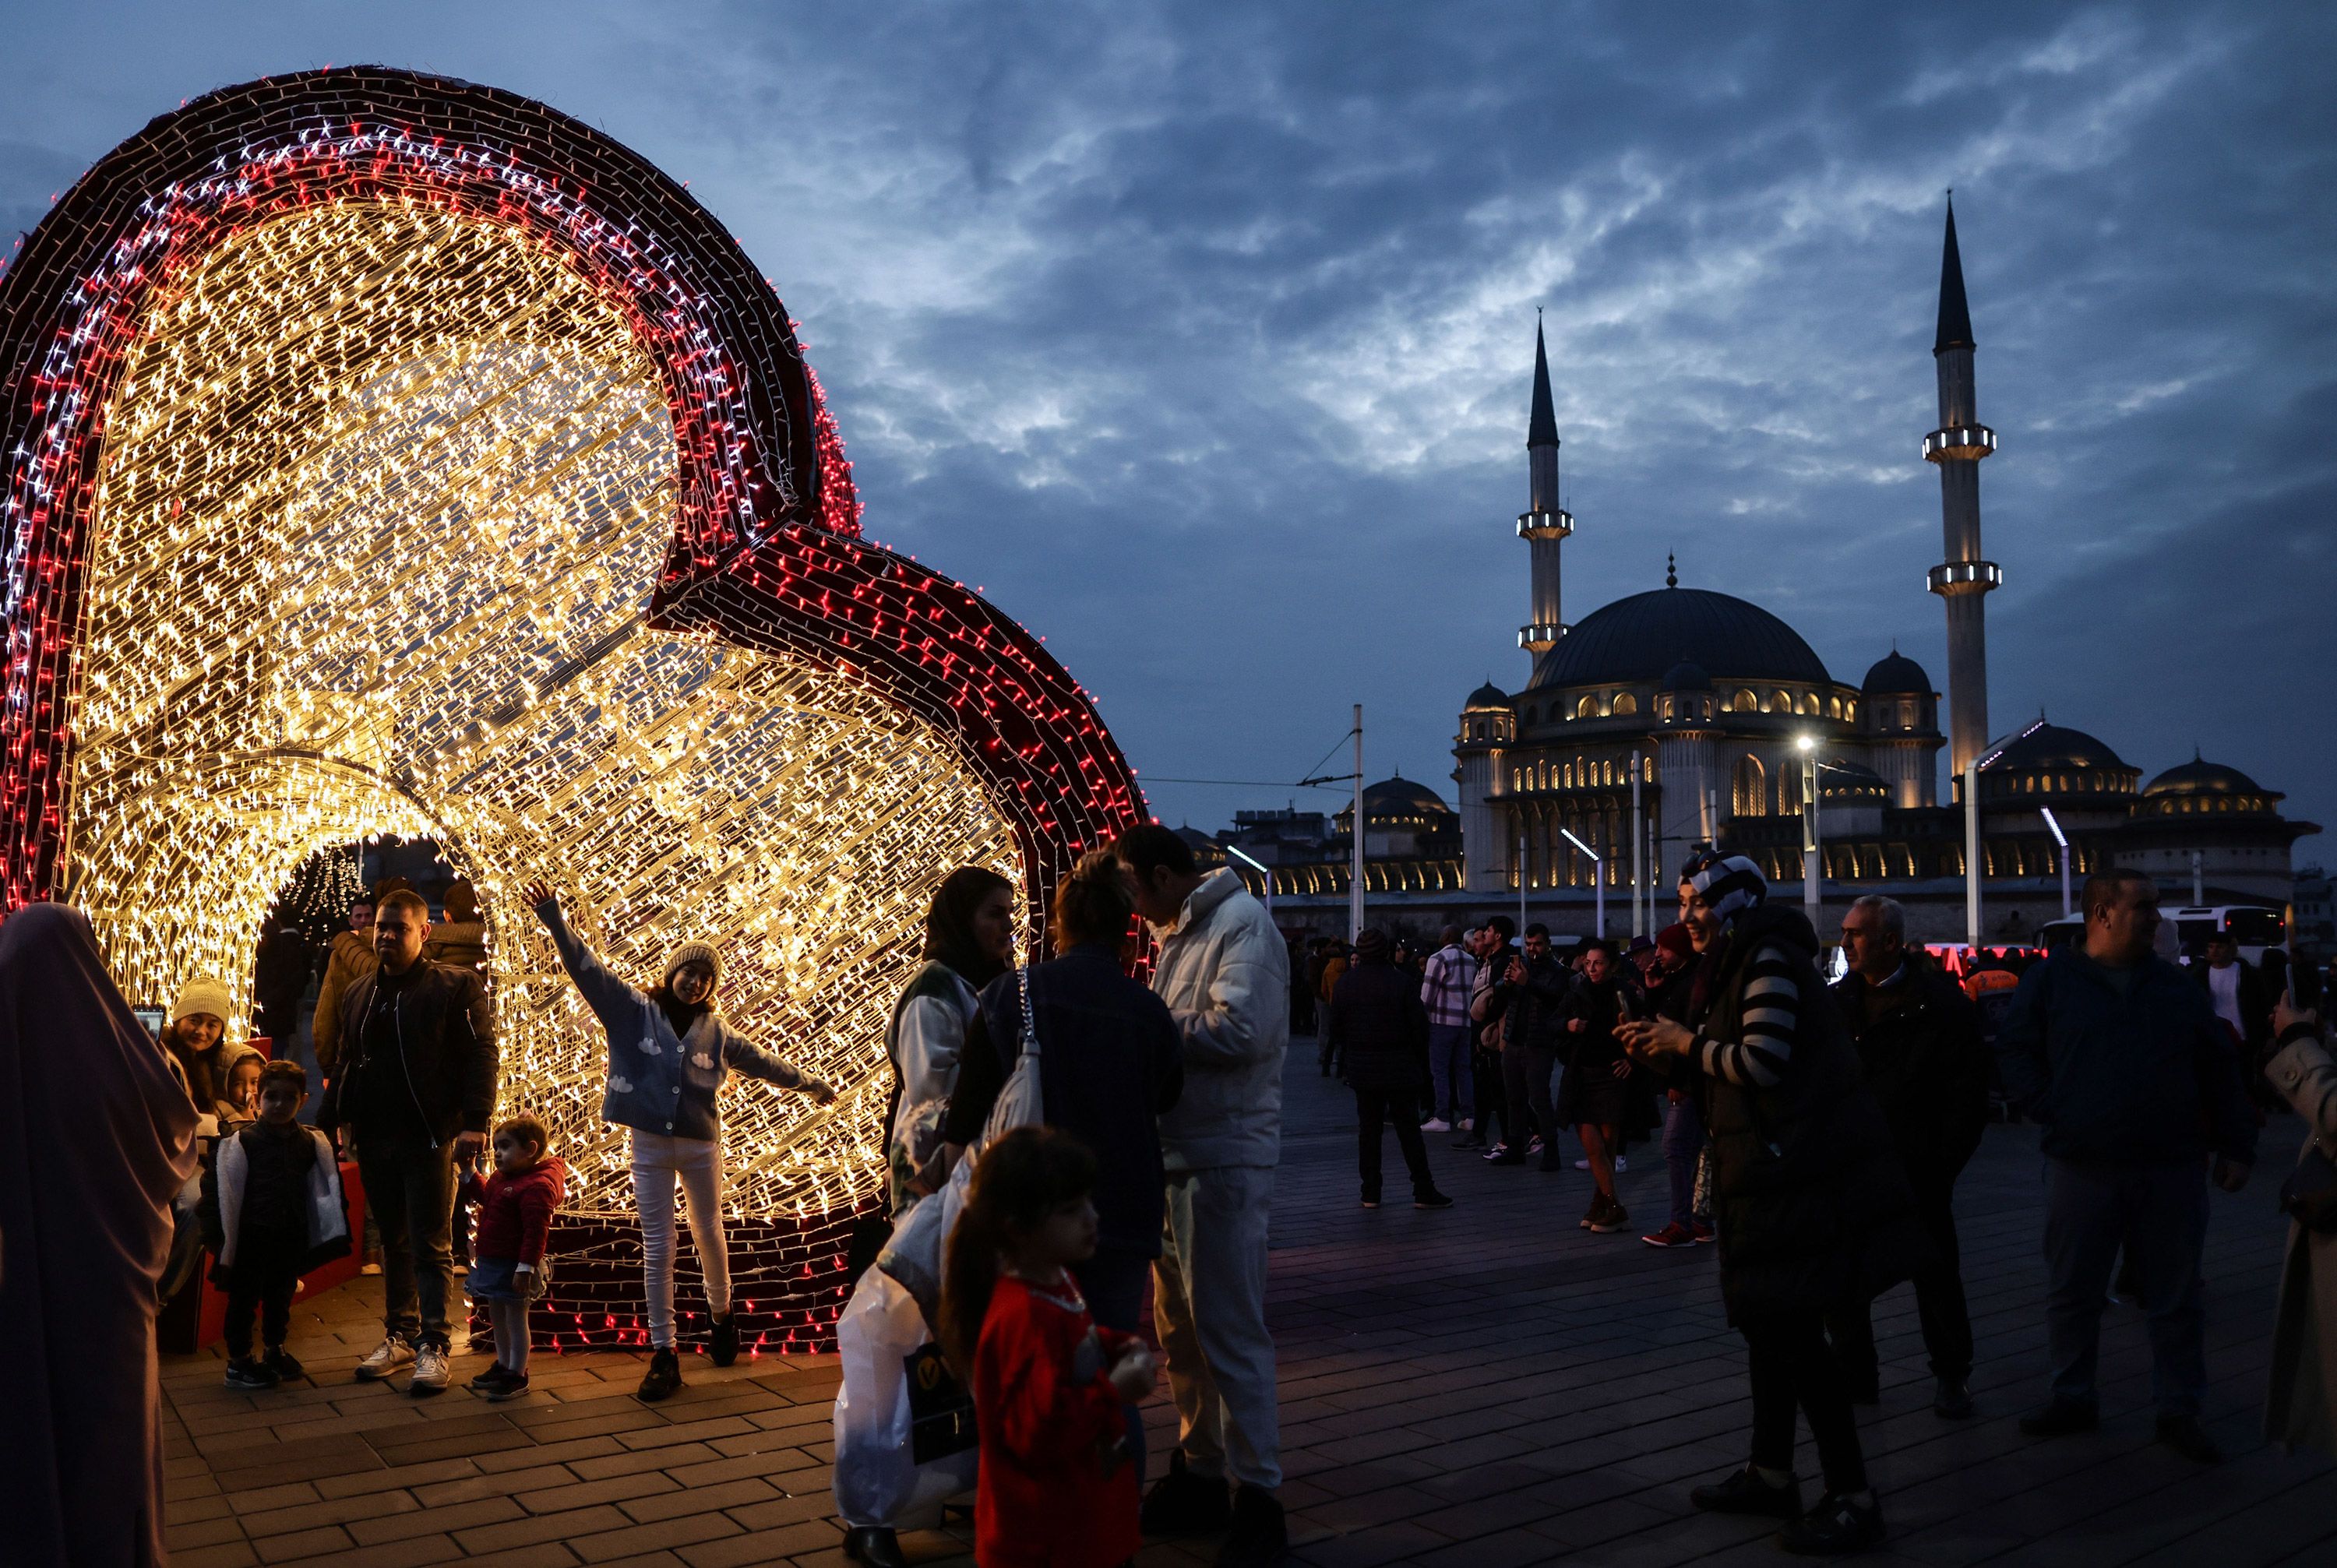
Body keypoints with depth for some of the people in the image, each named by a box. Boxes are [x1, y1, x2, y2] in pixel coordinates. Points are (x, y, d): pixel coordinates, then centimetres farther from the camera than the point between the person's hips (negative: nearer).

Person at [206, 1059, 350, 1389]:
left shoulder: (311, 1143, 4)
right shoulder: (241, 1143, -9)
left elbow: (323, 1189, 14)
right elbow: (224, 1193, -9)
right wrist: (222, 1240, -12)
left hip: (292, 1238, 5)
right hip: (252, 1235, -4)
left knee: (281, 1294, 18)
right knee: (245, 1297, 5)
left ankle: (276, 1350, 35)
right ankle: (238, 1360, 17)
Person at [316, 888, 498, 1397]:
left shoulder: (456, 987, -4)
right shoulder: (358, 994, 15)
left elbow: (480, 1055, -10)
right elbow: (344, 1064, 21)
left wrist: (475, 1121, -19)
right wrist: (328, 1120, 13)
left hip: (430, 1139, -6)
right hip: (374, 1139, 6)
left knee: (430, 1246, -2)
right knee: (393, 1243, 13)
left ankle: (432, 1347, 2)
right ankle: (399, 1336, 23)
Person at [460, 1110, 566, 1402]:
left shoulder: (537, 1186, -22)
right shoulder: (501, 1178, 8)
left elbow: (536, 1231, -26)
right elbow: (483, 1196, 30)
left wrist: (526, 1268, -29)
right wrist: (468, 1173, 17)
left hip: (513, 1266, -10)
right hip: (491, 1262, 10)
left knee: (515, 1318, 1)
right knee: (497, 1317, 21)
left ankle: (517, 1375, 11)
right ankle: (503, 1365, 36)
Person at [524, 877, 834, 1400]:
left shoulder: (715, 1031, 3)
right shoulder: (634, 1011, -4)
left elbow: (761, 1060, 16)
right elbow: (588, 969, -15)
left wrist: (810, 1083, 26)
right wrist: (556, 923, -28)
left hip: (701, 1145, 2)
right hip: (649, 1145, -2)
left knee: (709, 1235, 14)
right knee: (658, 1248, 2)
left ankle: (720, 1315, 40)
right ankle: (663, 1354, 8)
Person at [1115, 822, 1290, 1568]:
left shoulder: (1241, 925, -12)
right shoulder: (1177, 935, 16)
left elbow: (1240, 1031, -25)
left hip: (1224, 1161, -9)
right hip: (1177, 1156, 9)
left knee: (1228, 1332, -3)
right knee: (1180, 1328, 16)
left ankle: (1257, 1499, 7)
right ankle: (1199, 1476, 29)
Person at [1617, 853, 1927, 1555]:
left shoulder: (1769, 959, -14)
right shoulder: (1731, 967, 15)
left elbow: (1764, 1061, -24)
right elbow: (1722, 1077, 19)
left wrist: (1687, 1042, -11)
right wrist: (1666, 1052, 6)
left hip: (1801, 1173, -10)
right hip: (1768, 1172, 10)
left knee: (1795, 1332, -5)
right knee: (1766, 1320, 16)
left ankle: (1853, 1500, 4)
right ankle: (1771, 1473, 28)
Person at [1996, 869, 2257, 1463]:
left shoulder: (2175, 986, 8)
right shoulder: (2050, 980, 0)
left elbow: (2220, 1068, 10)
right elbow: (2014, 1054, 1)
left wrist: (2235, 1146, 6)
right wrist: (2053, 1114, -9)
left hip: (2172, 1169, 2)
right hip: (2082, 1166, -2)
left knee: (2177, 1296, 8)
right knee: (2071, 1292, 8)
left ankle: (2179, 1410, 21)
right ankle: (2072, 1398, 24)